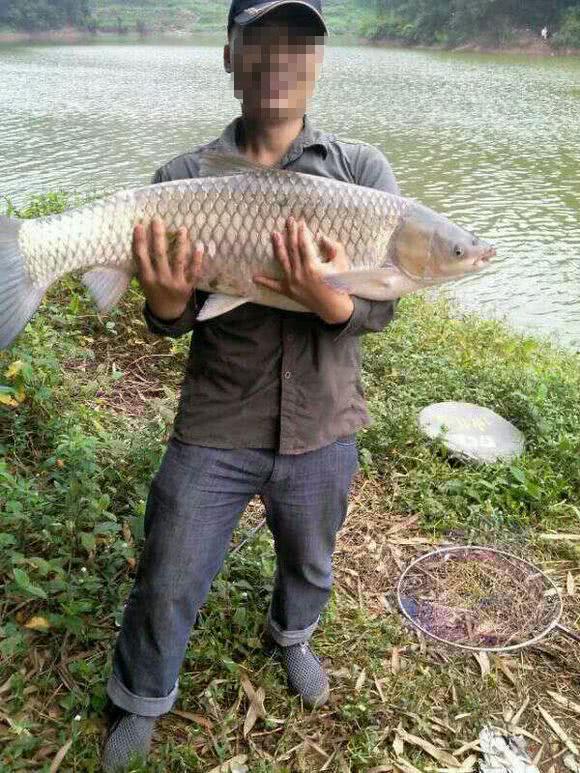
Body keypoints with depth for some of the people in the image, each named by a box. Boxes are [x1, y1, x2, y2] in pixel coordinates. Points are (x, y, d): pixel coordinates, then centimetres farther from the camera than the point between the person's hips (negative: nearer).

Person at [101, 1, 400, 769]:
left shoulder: (363, 171, -6)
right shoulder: (184, 178, -7)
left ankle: (291, 636, 60)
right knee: (167, 583, 12)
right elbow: (172, 324, -6)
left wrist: (330, 302, -33)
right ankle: (140, 702, 42)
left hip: (323, 430, 2)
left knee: (310, 564, 25)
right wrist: (168, 298, -30)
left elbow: (382, 307, -11)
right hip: (215, 429, -1)